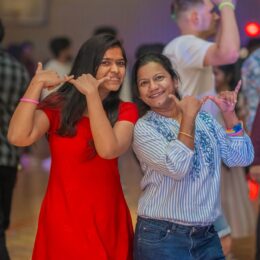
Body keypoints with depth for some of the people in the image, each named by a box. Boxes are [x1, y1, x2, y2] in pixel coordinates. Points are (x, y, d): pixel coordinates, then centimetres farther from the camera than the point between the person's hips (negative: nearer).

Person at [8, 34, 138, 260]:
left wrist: (92, 94, -20)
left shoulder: (126, 111, 0)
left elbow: (109, 149, -21)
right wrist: (36, 85, -16)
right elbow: (18, 137, -19)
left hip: (108, 218, 1)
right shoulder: (58, 105, -1)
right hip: (64, 218, -1)